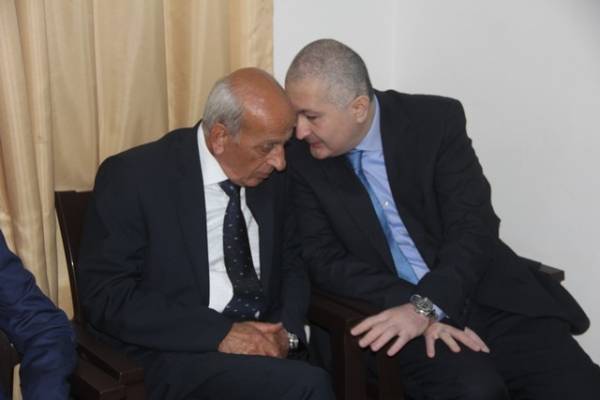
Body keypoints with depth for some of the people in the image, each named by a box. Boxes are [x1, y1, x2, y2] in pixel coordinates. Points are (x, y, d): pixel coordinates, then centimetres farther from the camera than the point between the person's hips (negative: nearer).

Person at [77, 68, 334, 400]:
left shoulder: (270, 176, 5)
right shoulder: (133, 176, -10)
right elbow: (105, 295, -13)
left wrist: (286, 330, -6)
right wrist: (220, 333, -20)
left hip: (261, 342, 6)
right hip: (173, 353, -5)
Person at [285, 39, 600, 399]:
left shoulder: (436, 121, -7)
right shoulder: (302, 161, -4)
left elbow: (474, 228, -11)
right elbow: (325, 261, -5)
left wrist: (426, 305, -25)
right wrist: (410, 306, -18)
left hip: (492, 296, 1)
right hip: (400, 310, 0)